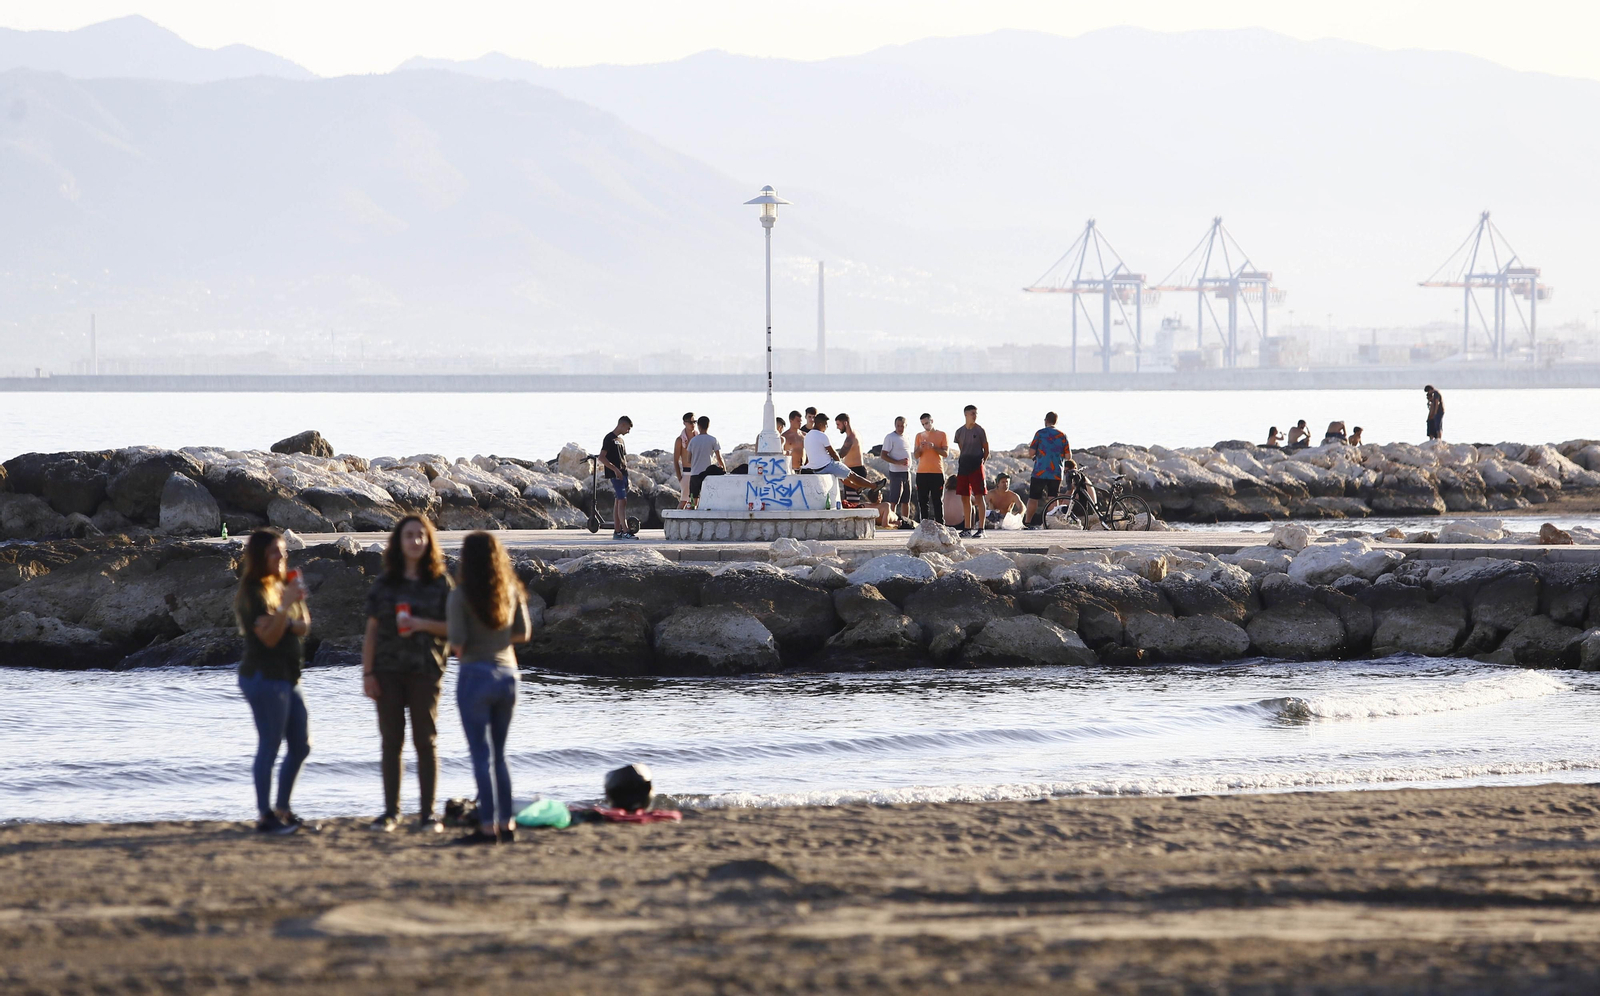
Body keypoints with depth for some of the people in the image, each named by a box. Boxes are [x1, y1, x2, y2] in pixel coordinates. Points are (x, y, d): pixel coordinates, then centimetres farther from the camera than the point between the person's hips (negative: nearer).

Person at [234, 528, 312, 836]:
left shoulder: (283, 586, 16)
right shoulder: (255, 593, -11)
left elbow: (303, 627, 19)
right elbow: (268, 637, -19)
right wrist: (286, 605, -27)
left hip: (288, 677, 9)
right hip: (263, 676, -9)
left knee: (301, 745, 11)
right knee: (269, 746, -8)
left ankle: (283, 809, 18)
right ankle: (265, 816, -5)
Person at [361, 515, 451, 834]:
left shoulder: (440, 583, 4)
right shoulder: (384, 584, 6)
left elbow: (453, 627, 3)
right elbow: (371, 631, 6)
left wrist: (422, 625, -14)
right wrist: (367, 673, -1)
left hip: (425, 670, -1)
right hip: (388, 670, 1)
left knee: (425, 741, 0)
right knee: (391, 742, 4)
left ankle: (427, 813, 4)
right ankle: (390, 811, 9)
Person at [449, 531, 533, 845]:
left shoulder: (461, 596, -12)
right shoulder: (511, 591, 3)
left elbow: (457, 642, -16)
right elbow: (523, 632, 10)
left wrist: (458, 648, 5)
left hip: (475, 674, -5)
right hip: (507, 673, 5)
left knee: (482, 755, -2)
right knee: (499, 754, 16)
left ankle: (488, 826, -4)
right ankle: (505, 823, 15)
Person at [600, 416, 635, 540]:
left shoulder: (620, 440, 19)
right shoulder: (610, 438, -9)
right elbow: (602, 457, -16)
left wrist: (625, 468, 15)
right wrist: (615, 469, -20)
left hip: (623, 474, 9)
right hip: (615, 475, -9)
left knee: (618, 502, 9)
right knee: (622, 501, -15)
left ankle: (617, 531, 12)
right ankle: (625, 531, -21)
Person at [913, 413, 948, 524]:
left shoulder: (941, 435, 4)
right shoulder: (919, 436, 13)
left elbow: (946, 453, -2)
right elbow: (916, 455, 11)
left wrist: (934, 447, -17)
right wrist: (920, 448, -10)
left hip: (937, 473, -3)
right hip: (922, 473, 3)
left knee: (937, 501, -4)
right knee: (922, 501, 1)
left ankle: (940, 526, -4)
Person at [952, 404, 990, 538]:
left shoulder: (980, 431, -1)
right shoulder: (960, 432, 10)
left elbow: (986, 451, 3)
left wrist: (980, 462, -1)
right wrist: (964, 462, 12)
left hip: (976, 466, -5)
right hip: (963, 466, 5)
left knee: (978, 497, -8)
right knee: (965, 498, 7)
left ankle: (980, 529, -9)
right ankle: (968, 528, 14)